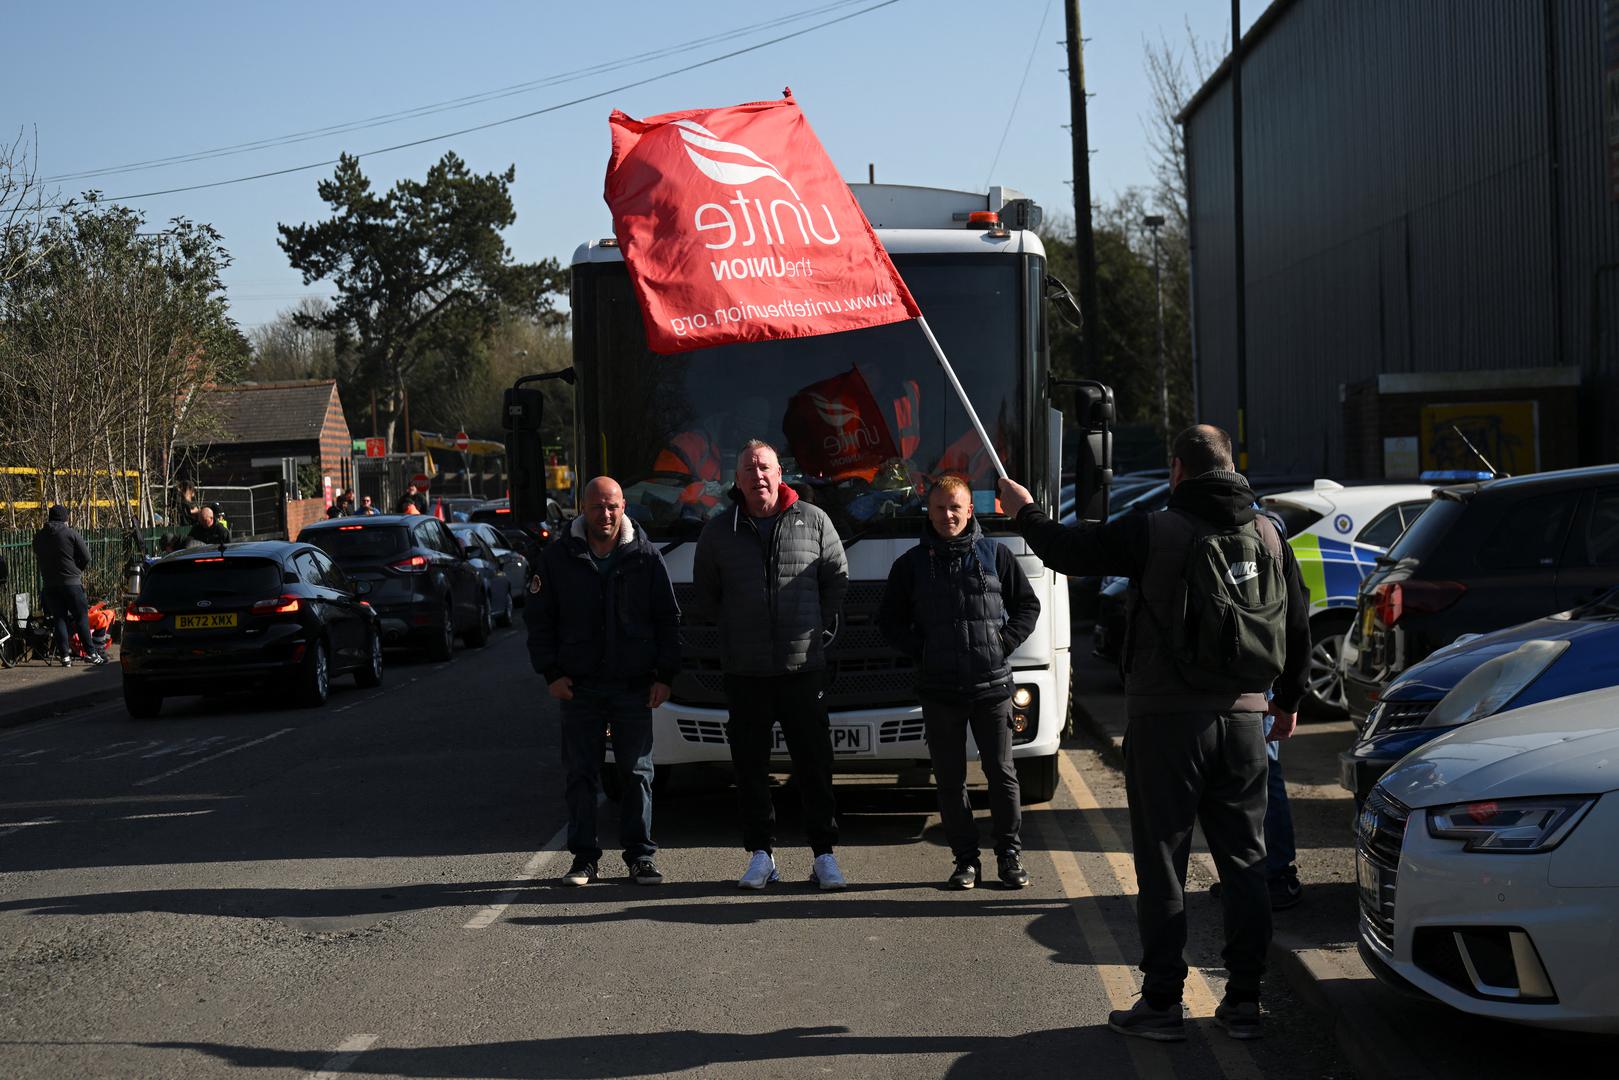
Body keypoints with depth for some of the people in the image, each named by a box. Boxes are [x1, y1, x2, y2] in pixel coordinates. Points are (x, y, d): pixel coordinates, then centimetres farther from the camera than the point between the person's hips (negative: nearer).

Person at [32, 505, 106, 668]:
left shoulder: (39, 536, 7)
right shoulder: (71, 533, -6)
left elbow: (38, 560, 13)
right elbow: (86, 558, -5)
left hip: (50, 585, 4)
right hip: (71, 581, -4)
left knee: (59, 619, 6)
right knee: (81, 617, 2)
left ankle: (65, 656, 1)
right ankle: (91, 652, -1)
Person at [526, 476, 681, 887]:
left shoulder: (646, 557, 3)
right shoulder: (558, 558, 3)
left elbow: (669, 619, 7)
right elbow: (538, 618, 7)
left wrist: (664, 675, 0)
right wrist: (551, 672, -2)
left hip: (634, 685, 0)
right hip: (579, 685, 0)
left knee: (637, 772, 4)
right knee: (580, 774, 3)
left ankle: (640, 856, 12)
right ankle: (584, 857, 12)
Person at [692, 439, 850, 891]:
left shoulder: (813, 521, 3)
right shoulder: (718, 531, 5)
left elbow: (837, 578, 13)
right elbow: (704, 590, 18)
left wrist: (820, 626, 7)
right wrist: (735, 629, 12)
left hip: (804, 667, -1)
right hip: (744, 671, 1)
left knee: (814, 764, 1)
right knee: (751, 766, 4)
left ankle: (824, 854, 8)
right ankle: (761, 854, 14)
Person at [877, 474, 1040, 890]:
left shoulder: (995, 554, 4)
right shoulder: (912, 563, 6)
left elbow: (1028, 606, 11)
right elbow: (890, 620, 12)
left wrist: (1003, 643, -2)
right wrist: (920, 651, -1)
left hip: (992, 685, -1)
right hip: (939, 690, 1)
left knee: (1001, 773, 2)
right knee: (950, 779, 4)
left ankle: (1009, 856, 12)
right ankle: (965, 859, 13)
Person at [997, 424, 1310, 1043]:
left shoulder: (1154, 533, -10)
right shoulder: (1268, 535, 7)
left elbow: (1070, 550, -2)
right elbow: (1298, 624, 14)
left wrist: (1025, 512, 18)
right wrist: (1288, 699, 28)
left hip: (1167, 718, -4)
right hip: (1243, 717, 5)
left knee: (1162, 865, 3)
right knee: (1243, 863, 10)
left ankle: (1162, 1004, 6)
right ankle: (1244, 1002, 13)